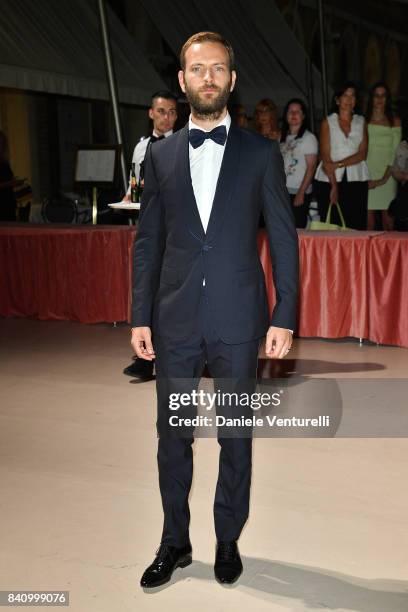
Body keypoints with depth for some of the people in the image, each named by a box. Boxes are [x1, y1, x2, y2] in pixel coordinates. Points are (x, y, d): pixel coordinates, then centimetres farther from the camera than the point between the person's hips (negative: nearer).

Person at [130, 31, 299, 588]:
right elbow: (147, 242, 8)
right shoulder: (160, 155, 8)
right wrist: (140, 317, 2)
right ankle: (175, 542, 28)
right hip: (175, 319, 2)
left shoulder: (261, 153, 2)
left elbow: (284, 238, 0)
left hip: (238, 318, -2)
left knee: (236, 436, 9)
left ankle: (228, 540, 28)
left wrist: (284, 317, -6)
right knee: (172, 434, 10)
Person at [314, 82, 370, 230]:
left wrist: (339, 164, -12)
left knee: (355, 226, -4)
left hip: (356, 180, 2)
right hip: (330, 179, -1)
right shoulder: (327, 122, 6)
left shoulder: (361, 122, 12)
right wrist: (334, 186, -10)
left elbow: (362, 154, 1)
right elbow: (325, 157, -2)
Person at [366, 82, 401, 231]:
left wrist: (384, 178, -10)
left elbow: (395, 152, 1)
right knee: (368, 213, -4)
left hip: (387, 175, 0)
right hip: (367, 174, 0)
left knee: (387, 213, -2)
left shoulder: (394, 122, 8)